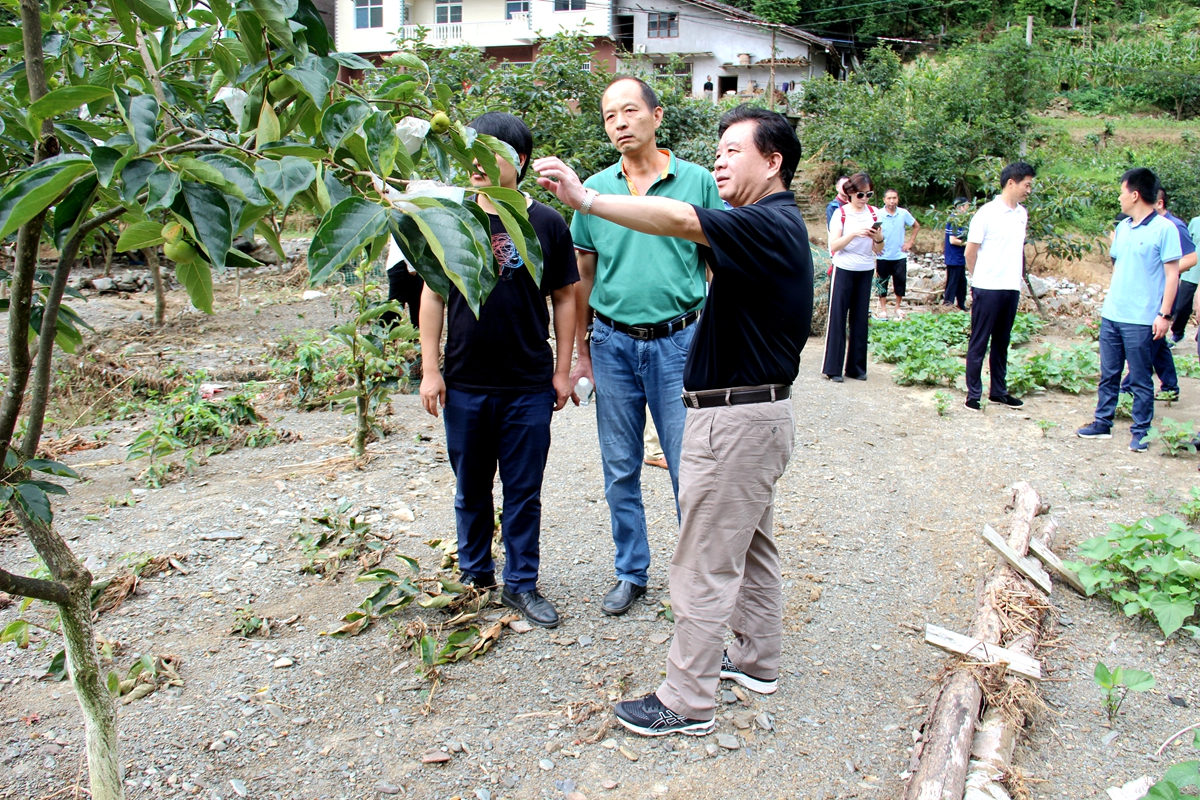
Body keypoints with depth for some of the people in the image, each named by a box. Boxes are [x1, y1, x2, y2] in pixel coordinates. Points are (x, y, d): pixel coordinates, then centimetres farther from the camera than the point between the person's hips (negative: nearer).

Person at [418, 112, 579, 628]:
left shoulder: (546, 223, -1)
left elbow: (564, 299, 4)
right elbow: (433, 296, 5)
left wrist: (562, 371, 1)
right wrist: (430, 370, 0)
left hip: (529, 385, -1)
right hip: (464, 384, 1)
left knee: (524, 491, 7)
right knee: (471, 489, 14)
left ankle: (521, 584, 22)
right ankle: (475, 576, 32)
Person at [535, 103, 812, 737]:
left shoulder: (769, 226, -19)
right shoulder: (772, 225, 14)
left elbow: (680, 220, -34)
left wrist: (586, 199, -36)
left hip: (737, 417, -11)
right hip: (758, 407, 11)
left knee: (704, 565, -2)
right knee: (751, 544, 21)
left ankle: (687, 702, 10)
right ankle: (758, 660, 37)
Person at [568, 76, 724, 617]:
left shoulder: (697, 182, -2)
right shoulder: (594, 190, 5)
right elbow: (584, 276, 11)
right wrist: (582, 353, 11)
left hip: (679, 343, -2)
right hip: (613, 344, 3)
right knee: (620, 471, 11)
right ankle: (631, 573, 27)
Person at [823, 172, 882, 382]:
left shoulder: (874, 213, 5)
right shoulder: (841, 213, -4)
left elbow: (878, 250, 6)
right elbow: (834, 246, -11)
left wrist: (878, 238, -15)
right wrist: (854, 233, -24)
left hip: (866, 272, 3)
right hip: (844, 270, -3)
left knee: (860, 319, 6)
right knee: (838, 317, -1)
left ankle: (856, 367, 13)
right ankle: (832, 368, 3)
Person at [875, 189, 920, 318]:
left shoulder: (904, 213, -1)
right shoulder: (878, 215, -8)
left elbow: (916, 226, 13)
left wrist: (910, 242, 6)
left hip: (900, 255, 2)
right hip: (883, 256, -2)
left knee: (901, 281, 5)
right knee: (882, 282, 5)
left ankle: (898, 307, 20)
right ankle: (883, 308, 17)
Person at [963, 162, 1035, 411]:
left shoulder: (1022, 214, 10)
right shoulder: (987, 213, -10)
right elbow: (970, 252, -5)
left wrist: (1019, 276, 10)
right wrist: (980, 278, 5)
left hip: (1012, 288, 6)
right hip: (987, 288, -6)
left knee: (1002, 343, 14)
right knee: (979, 343, 2)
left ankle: (999, 391, 23)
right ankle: (973, 393, 9)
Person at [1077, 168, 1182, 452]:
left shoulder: (1164, 229, -9)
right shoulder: (1122, 227, 11)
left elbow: (1172, 274, -10)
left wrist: (1164, 314, -14)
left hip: (1141, 320, -6)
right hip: (1111, 315, 7)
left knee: (1140, 380, 3)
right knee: (1108, 375, 13)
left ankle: (1140, 432, 13)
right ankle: (1103, 423, 24)